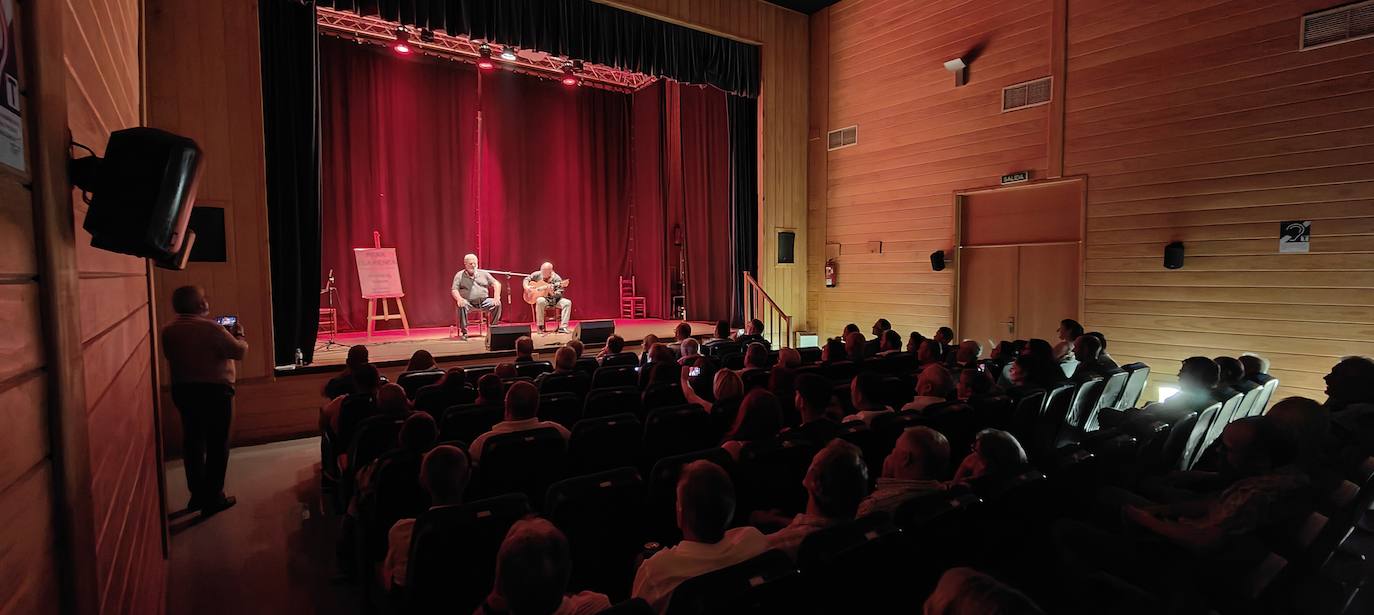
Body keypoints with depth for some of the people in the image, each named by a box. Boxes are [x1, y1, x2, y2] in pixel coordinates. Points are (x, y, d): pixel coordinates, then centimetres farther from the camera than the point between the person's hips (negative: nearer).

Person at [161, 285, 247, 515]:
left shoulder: (167, 331, 3)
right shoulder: (210, 328, -19)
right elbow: (240, 351, -16)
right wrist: (238, 334, 4)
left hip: (182, 390, 7)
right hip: (214, 391, -7)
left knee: (193, 441, 16)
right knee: (217, 444, 4)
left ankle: (197, 495, 26)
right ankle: (213, 498, 10)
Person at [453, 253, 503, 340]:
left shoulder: (483, 273, 13)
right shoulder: (459, 275, 7)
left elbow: (496, 284, 10)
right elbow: (454, 290, -2)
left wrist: (496, 297, -8)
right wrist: (459, 299, -24)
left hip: (484, 301, 2)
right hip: (468, 302, -2)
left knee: (497, 304, -23)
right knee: (462, 306, -35)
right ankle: (464, 332, -22)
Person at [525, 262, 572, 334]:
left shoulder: (557, 278, -10)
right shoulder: (538, 275, -2)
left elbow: (559, 294, -11)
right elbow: (527, 279, 10)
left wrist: (552, 292, -31)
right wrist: (526, 287, -10)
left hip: (554, 300, 0)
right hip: (543, 298, 0)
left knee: (568, 302, -25)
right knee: (540, 301, -37)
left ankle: (563, 327, -27)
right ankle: (540, 326, -24)